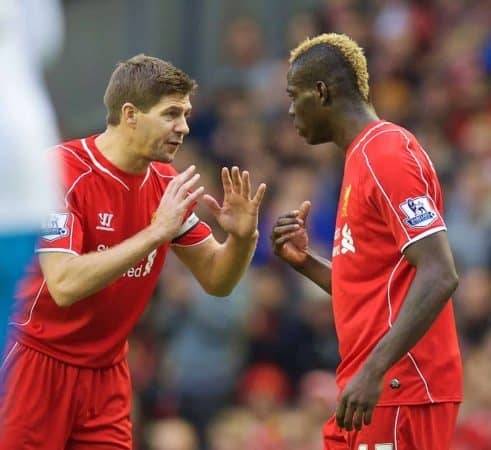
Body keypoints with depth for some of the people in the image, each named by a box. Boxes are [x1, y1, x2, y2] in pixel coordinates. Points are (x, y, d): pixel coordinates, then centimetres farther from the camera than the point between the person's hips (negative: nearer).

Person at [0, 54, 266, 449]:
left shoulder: (166, 184, 3)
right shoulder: (63, 172, -17)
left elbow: (216, 280, 10)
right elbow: (65, 284, -28)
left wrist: (242, 236, -11)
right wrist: (155, 232, -29)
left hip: (106, 373, 6)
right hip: (35, 367, -6)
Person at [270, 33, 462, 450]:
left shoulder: (386, 154, -12)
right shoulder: (363, 157, 18)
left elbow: (439, 277, -22)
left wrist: (372, 372, -27)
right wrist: (305, 261, 10)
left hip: (398, 394, -10)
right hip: (376, 389, 10)